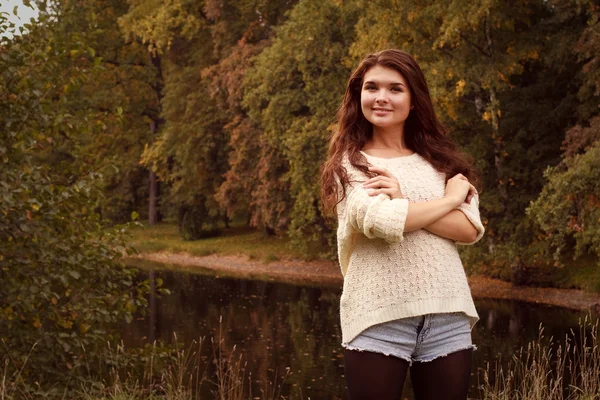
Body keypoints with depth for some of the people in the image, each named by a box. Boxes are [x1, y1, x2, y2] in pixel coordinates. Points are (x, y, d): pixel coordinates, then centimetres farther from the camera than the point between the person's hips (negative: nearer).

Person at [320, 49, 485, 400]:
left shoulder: (441, 161, 12)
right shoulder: (348, 164, 2)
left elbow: (470, 230, -2)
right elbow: (380, 221, -17)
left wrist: (403, 202, -12)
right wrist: (450, 198, -4)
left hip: (448, 316, 3)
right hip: (379, 317, -3)